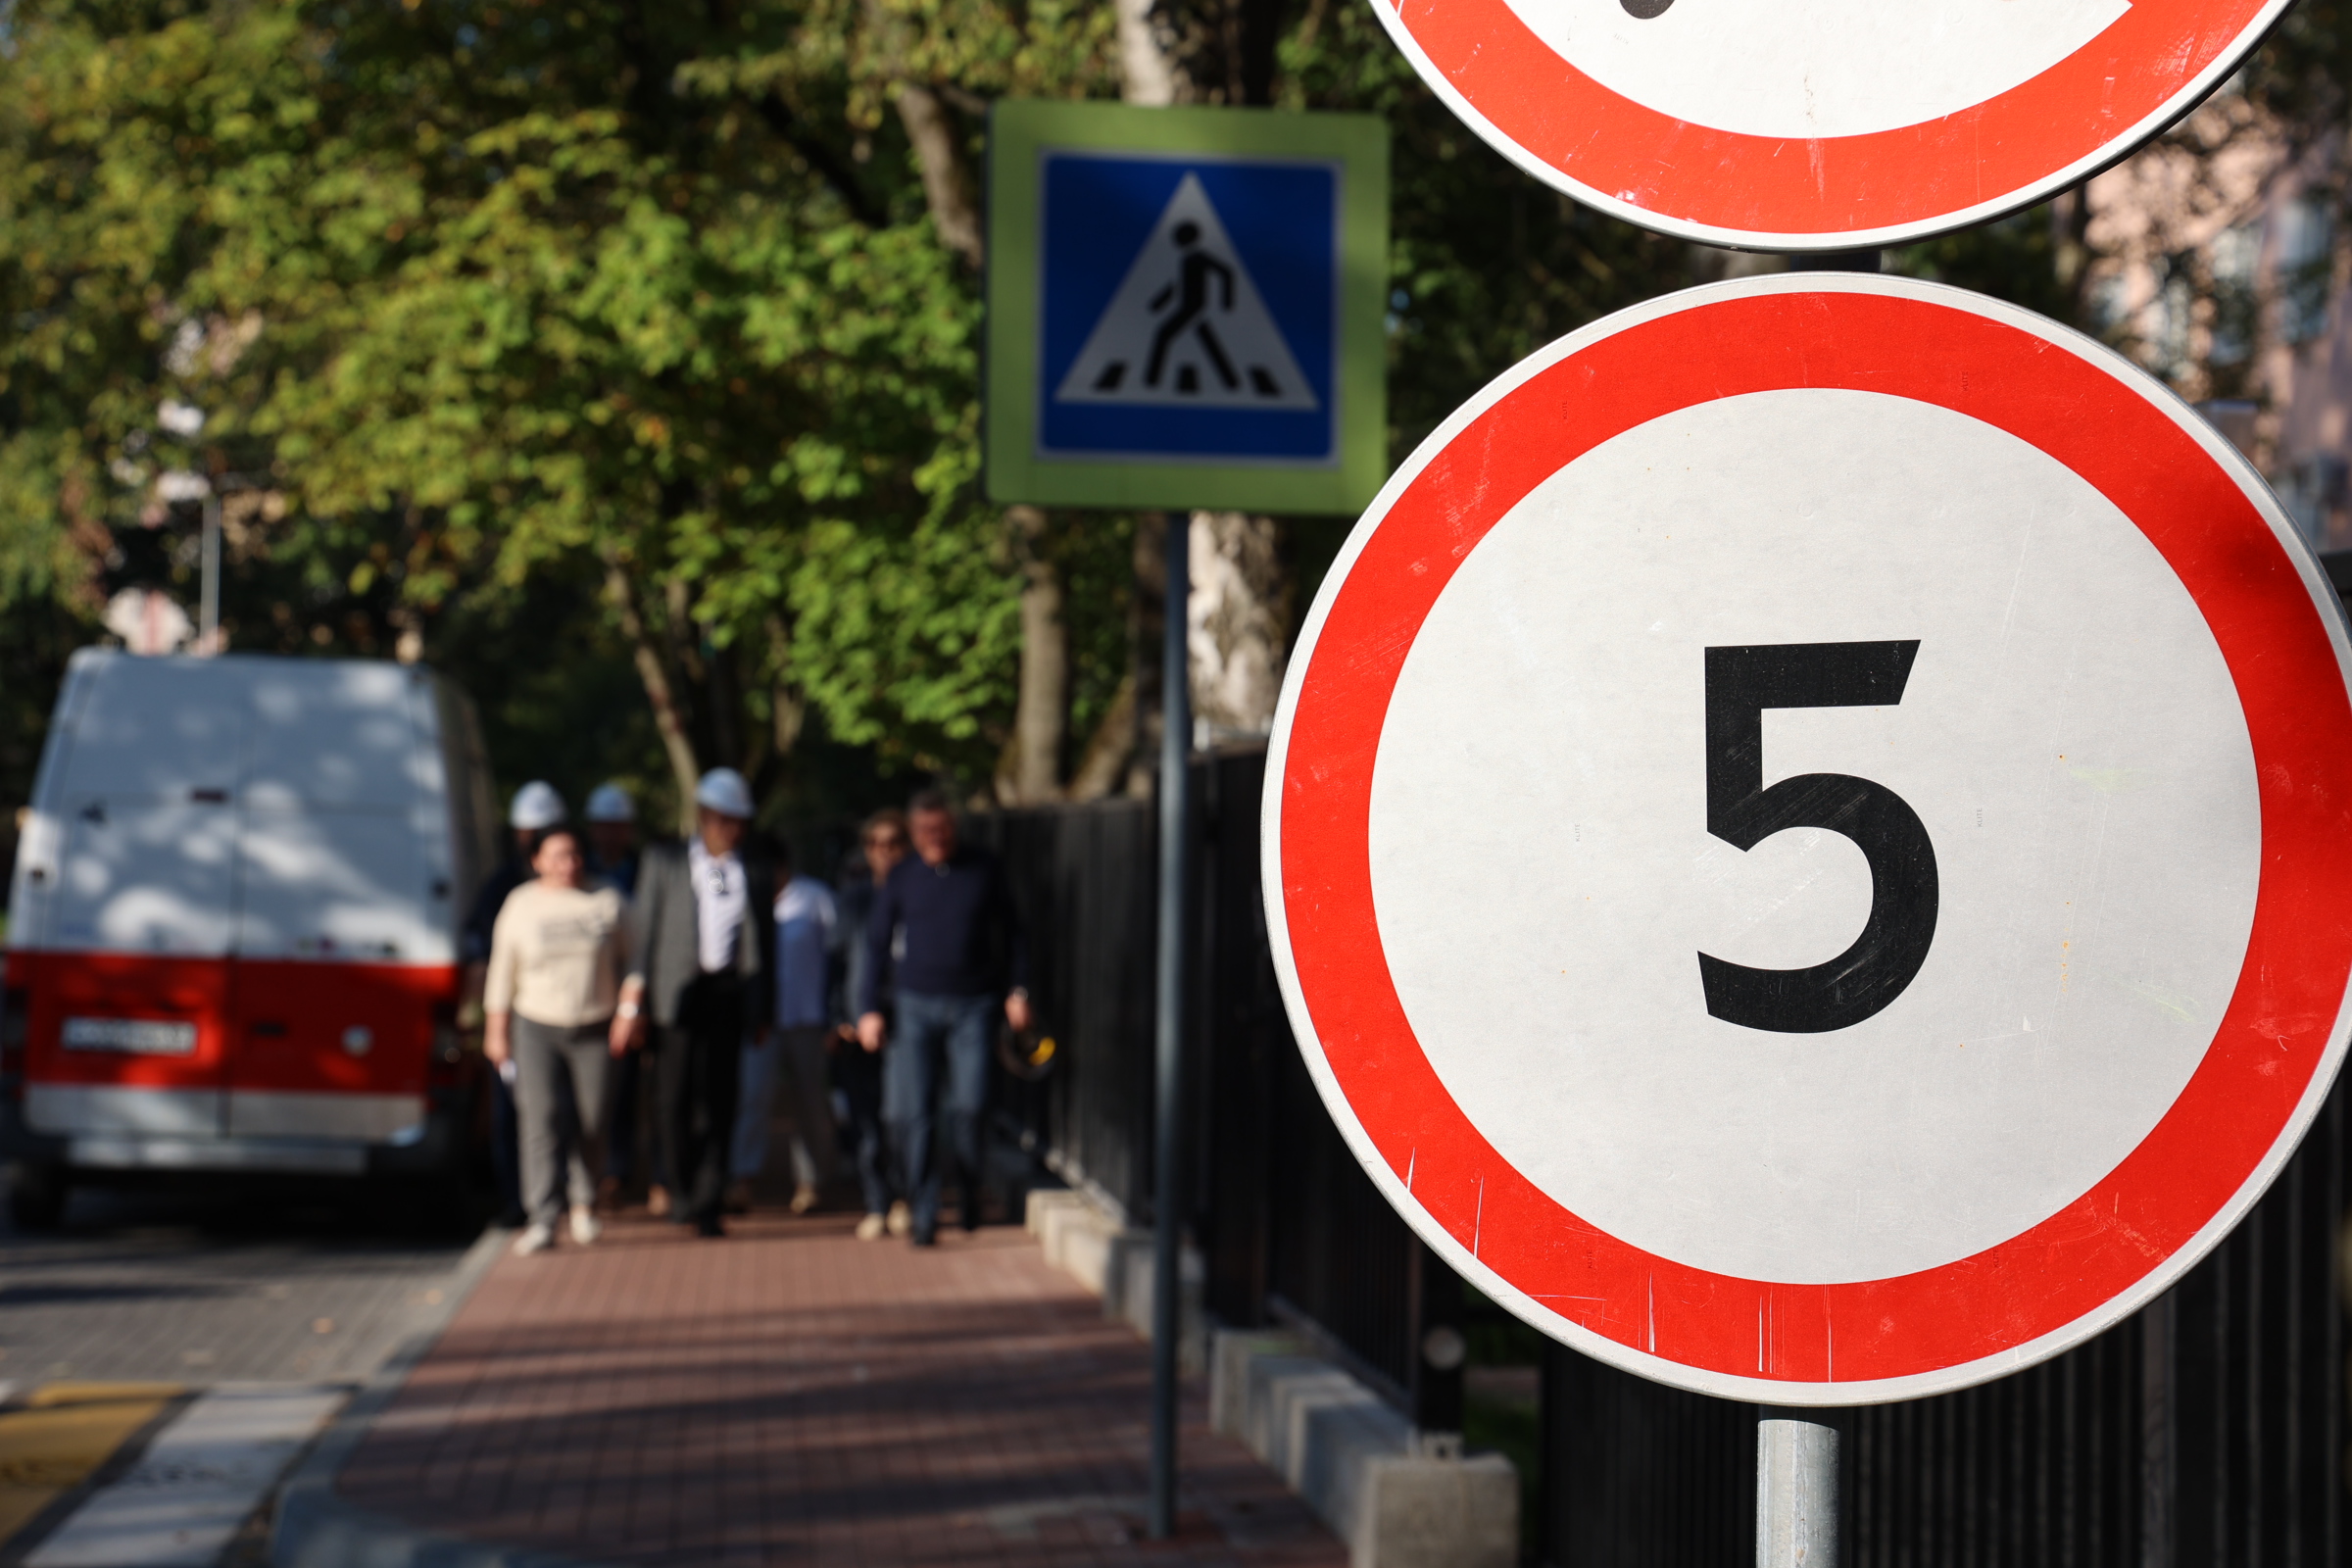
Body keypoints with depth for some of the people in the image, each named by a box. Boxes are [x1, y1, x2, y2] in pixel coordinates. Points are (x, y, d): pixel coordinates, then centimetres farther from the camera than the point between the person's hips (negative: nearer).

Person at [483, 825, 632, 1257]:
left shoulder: (606, 902, 5)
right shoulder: (520, 905, 4)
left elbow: (627, 963, 9)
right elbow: (502, 970, 8)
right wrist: (496, 1030, 6)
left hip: (596, 1028, 1)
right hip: (537, 1027, -1)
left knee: (591, 1122, 1)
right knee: (543, 1120, -12)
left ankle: (585, 1201, 26)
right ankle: (543, 1221, -15)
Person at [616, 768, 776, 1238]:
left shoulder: (755, 874, 12)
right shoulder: (662, 862, 9)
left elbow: (765, 944, 13)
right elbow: (643, 930, 6)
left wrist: (762, 1010, 10)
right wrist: (635, 995, -2)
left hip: (730, 992, 1)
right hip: (678, 991, -1)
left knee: (717, 1101, -2)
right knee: (675, 1097, -2)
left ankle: (707, 1203, 3)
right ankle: (687, 1188, 17)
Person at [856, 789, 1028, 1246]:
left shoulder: (984, 869, 5)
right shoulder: (901, 878, 5)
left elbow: (1012, 932, 13)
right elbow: (876, 942, 9)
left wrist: (1017, 990, 5)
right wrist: (869, 1008, 3)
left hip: (972, 1007, -1)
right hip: (917, 1007, 1)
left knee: (967, 1107, -12)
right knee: (909, 1114, -8)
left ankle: (971, 1192, 13)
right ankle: (924, 1214, 0)